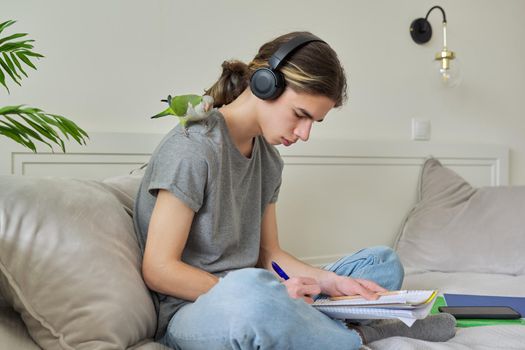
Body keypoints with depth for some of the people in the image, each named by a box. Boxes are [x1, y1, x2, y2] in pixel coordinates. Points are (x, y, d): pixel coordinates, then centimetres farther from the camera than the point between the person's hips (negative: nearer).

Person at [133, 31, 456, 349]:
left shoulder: (269, 159, 10)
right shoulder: (193, 149, -16)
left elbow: (268, 253, 11)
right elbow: (159, 270, -18)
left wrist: (329, 282, -7)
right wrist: (271, 294, -21)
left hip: (250, 299, 8)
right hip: (192, 308, -7)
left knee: (384, 262, 10)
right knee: (251, 290, -42)